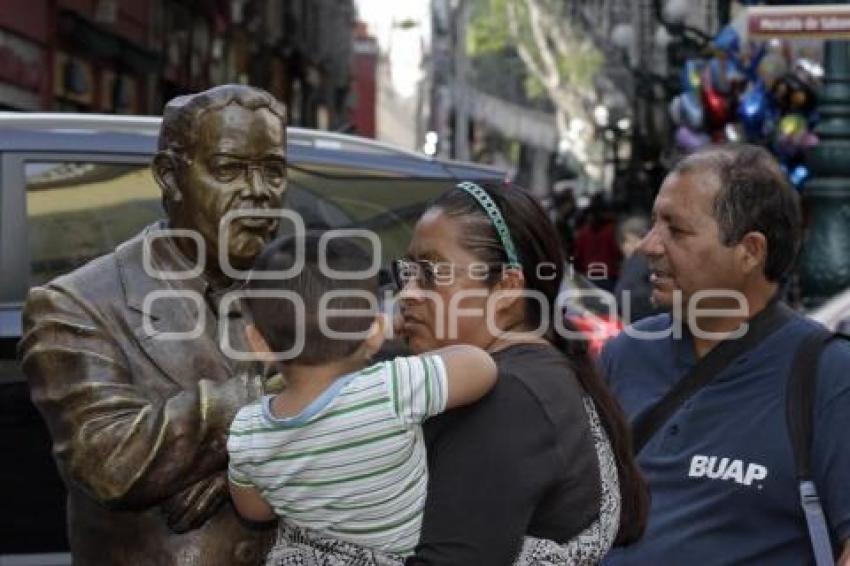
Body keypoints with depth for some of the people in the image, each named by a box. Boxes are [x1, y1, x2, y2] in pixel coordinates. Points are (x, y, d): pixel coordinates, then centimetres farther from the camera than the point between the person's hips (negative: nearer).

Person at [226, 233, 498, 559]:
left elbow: (255, 511, 0)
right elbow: (482, 367, -23)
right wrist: (415, 363, -6)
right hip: (404, 555, -3)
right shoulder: (390, 394, -35)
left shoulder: (245, 434, -19)